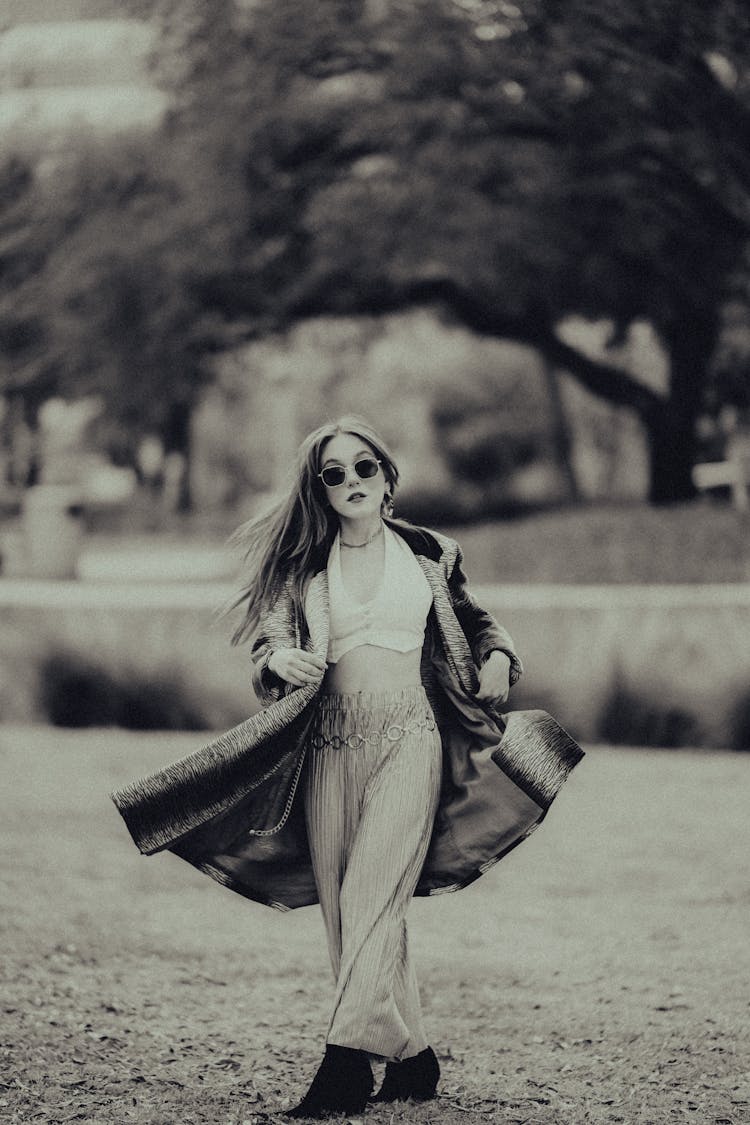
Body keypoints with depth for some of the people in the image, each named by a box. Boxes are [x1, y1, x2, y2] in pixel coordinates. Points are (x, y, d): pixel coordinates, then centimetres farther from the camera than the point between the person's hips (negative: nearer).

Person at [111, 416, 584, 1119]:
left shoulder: (429, 556, 9)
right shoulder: (301, 565, 10)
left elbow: (474, 625, 21)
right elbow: (269, 642, 4)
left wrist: (498, 658, 1)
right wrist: (283, 658, -19)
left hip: (409, 743, -2)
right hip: (330, 748, 3)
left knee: (369, 897, -17)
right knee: (342, 911, 1)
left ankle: (348, 1060, -23)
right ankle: (411, 1058, 11)